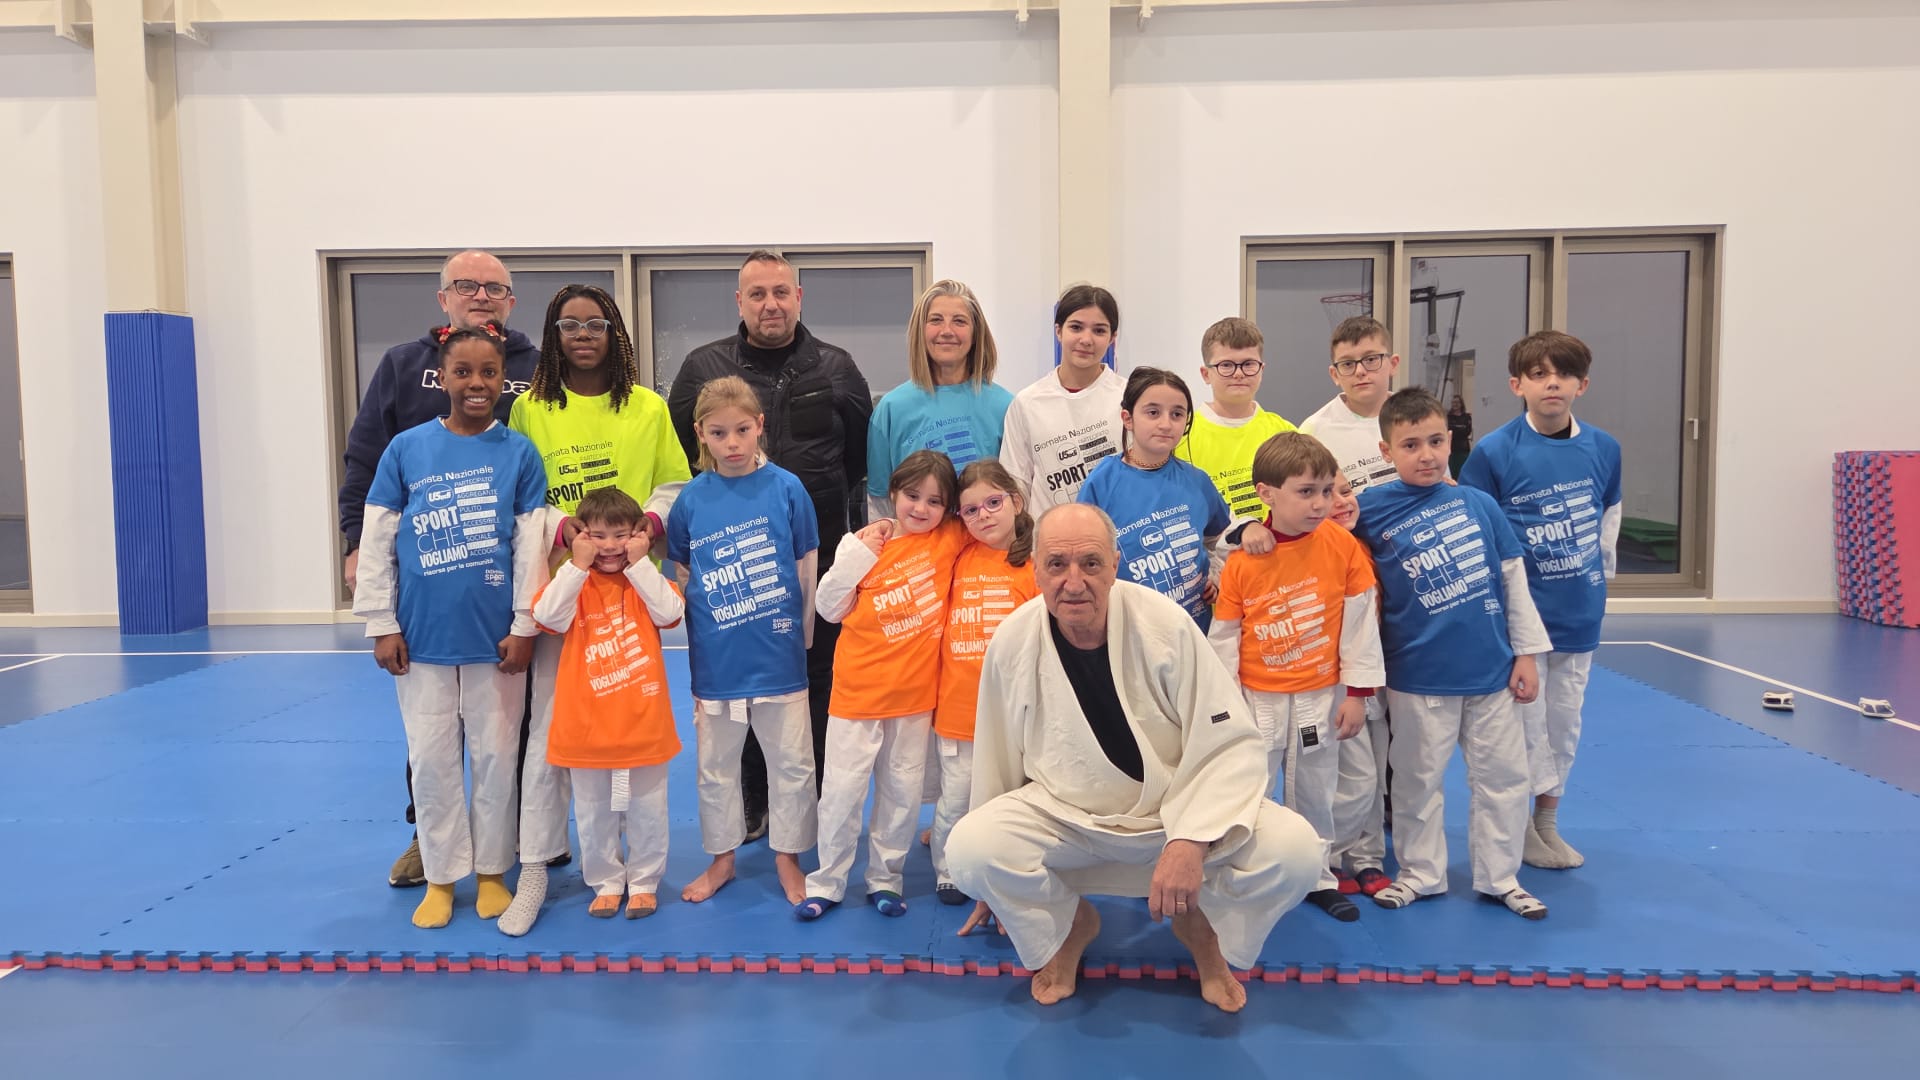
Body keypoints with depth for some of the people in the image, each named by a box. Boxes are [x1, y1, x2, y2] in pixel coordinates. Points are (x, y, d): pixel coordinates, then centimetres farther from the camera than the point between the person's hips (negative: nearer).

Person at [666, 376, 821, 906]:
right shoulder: (692, 499, -3)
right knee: (716, 767, 16)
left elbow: (807, 569, 0)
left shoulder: (786, 488, -7)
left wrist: (801, 636, 3)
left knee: (792, 762, 10)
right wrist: (702, 629, 1)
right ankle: (722, 857, 34)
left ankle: (788, 856, 28)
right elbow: (681, 577, 7)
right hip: (716, 661, 2)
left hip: (779, 657, -1)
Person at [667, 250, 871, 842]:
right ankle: (753, 801, 21)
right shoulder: (703, 367, 3)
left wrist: (830, 508, 8)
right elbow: (678, 455, 9)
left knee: (816, 680, 7)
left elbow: (862, 454, 14)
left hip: (818, 555, 0)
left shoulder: (835, 368, 5)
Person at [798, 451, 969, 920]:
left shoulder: (950, 539, -3)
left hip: (916, 692, 1)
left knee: (902, 791, 11)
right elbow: (829, 608, -3)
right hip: (859, 688, -1)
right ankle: (826, 883, 18)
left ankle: (885, 879, 26)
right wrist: (857, 554, -12)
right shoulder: (869, 545, -3)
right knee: (842, 789, 4)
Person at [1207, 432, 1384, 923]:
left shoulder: (1342, 545, -10)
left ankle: (1316, 877, 35)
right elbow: (1222, 637, -5)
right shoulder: (1242, 560, -13)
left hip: (1321, 696, 1)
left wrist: (1357, 693, -2)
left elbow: (1361, 620, -3)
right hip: (1256, 699, -1)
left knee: (1314, 792, 16)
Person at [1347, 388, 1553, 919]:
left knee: (1502, 776, 12)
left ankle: (1499, 877, 30)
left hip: (1491, 670, 2)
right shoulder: (1370, 511, -8)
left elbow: (1513, 578, 5)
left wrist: (1527, 652, 5)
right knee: (1418, 780, 11)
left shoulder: (1479, 503, -1)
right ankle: (1420, 873, 30)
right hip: (1418, 676, -2)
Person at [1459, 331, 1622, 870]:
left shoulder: (1603, 448, 0)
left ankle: (1548, 821, 32)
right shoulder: (1494, 451, -13)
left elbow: (1609, 511, 16)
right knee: (1525, 720, 4)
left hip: (1580, 611, 5)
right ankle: (1520, 827, 22)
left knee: (1564, 721, 15)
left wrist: (1600, 568, 13)